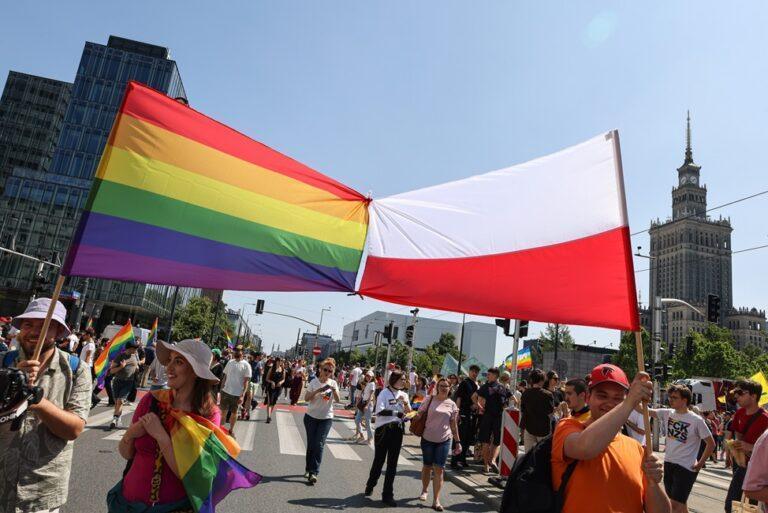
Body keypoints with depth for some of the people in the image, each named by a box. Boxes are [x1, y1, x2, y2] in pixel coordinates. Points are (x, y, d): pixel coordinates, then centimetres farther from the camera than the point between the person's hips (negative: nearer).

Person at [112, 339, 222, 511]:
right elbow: (125, 454, 1)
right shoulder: (152, 400, -8)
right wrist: (130, 434, -18)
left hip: (176, 505, -3)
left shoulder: (209, 415, -16)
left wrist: (160, 435, -25)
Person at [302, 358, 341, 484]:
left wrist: (333, 389, -28)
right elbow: (306, 398, -11)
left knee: (319, 445, -7)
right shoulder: (314, 382, -6)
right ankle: (308, 469, 24)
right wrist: (318, 390, -24)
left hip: (326, 418, 0)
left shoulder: (333, 383, -2)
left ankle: (313, 472, -5)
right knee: (311, 444, 7)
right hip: (311, 417, 0)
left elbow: (338, 400, -10)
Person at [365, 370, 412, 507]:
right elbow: (380, 411, -18)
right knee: (379, 460, 9)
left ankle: (388, 495, 16)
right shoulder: (384, 393, -9)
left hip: (397, 430, 4)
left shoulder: (404, 395, 7)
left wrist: (405, 402, -14)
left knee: (392, 463, 7)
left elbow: (408, 413, 4)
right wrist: (398, 413, -18)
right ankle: (370, 486, 33)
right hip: (383, 430, -4)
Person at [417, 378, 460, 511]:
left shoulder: (452, 404, 1)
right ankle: (424, 490, 36)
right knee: (427, 466, 12)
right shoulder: (430, 400, -4)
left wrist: (458, 442, 4)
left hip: (444, 440, 1)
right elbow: (419, 415, 1)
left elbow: (454, 425, 6)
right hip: (428, 439, -1)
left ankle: (436, 501, 5)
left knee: (439, 469, -1)